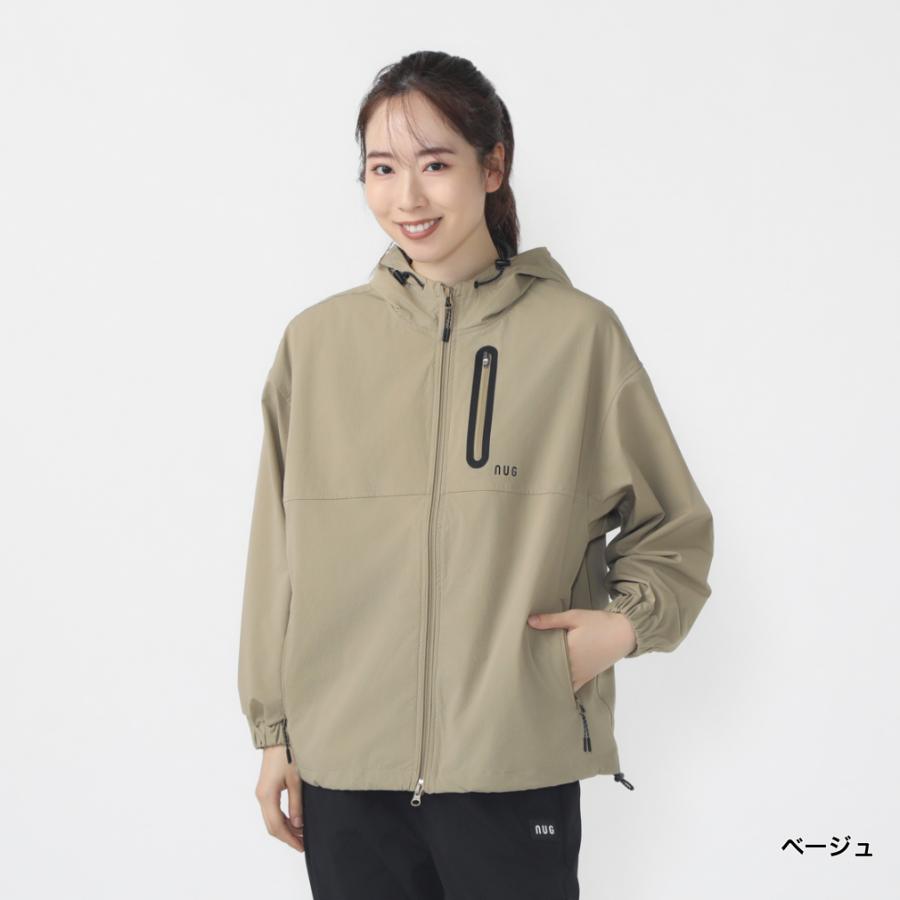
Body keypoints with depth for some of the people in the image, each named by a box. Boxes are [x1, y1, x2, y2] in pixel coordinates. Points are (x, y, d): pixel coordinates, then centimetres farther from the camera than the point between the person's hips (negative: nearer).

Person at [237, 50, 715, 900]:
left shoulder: (579, 334, -2)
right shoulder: (316, 342, 4)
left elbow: (673, 528, 7)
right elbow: (279, 552, 8)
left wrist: (627, 620, -10)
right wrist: (274, 733, 9)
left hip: (519, 771, -1)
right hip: (344, 773, 2)